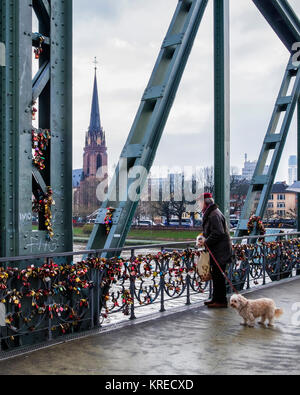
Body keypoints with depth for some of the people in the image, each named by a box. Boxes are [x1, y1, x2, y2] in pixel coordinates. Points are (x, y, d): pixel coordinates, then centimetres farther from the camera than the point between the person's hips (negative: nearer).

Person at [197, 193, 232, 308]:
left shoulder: (214, 215, -17)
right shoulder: (210, 213, 17)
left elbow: (218, 233, -24)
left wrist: (205, 242, -16)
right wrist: (203, 238, 9)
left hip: (220, 251, -11)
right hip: (216, 251, 11)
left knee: (218, 276, -6)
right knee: (215, 275, 15)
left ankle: (221, 301, 0)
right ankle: (216, 298, 24)